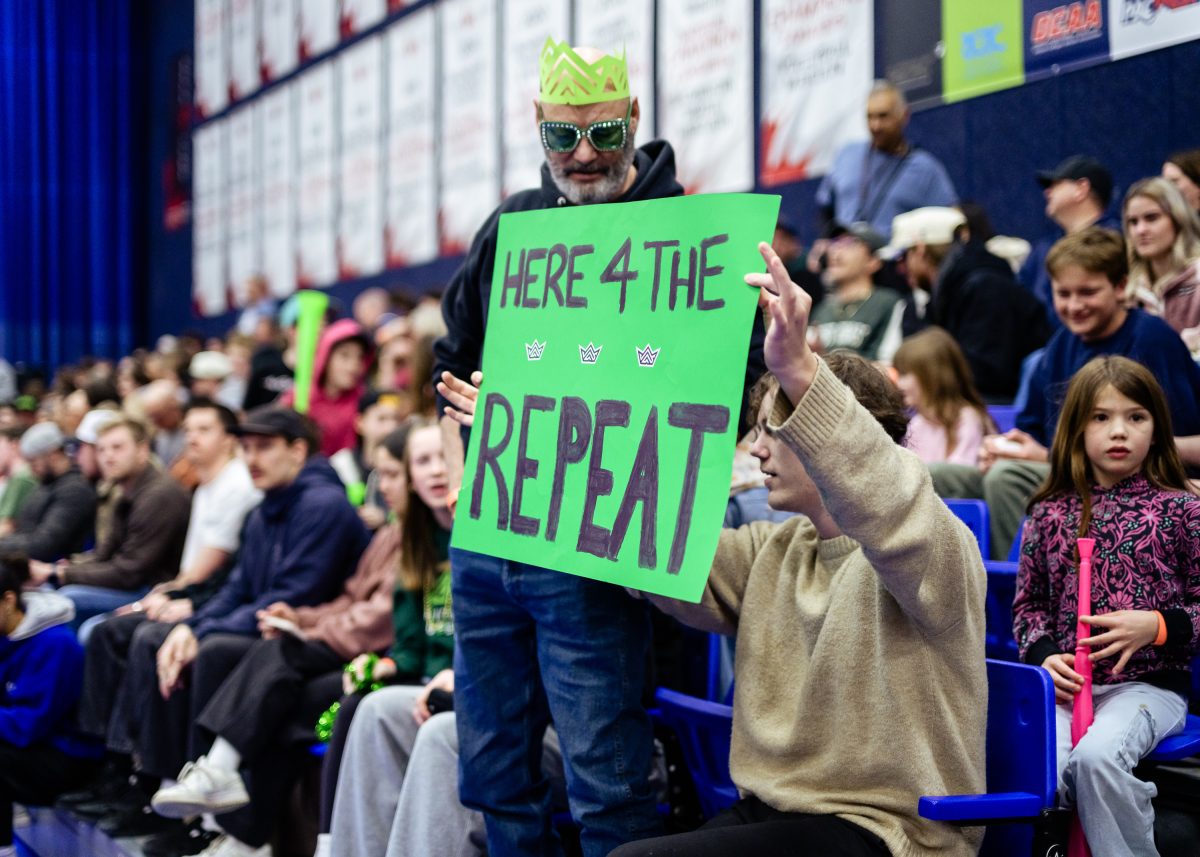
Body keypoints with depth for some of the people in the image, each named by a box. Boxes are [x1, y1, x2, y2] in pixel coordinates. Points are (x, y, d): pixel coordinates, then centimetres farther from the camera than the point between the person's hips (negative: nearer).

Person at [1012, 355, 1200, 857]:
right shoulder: (1050, 513, 10)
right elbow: (1029, 602, 16)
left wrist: (1155, 626, -12)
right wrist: (1045, 655, -2)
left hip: (1150, 683, -2)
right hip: (1066, 684, 3)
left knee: (1094, 755, -32)